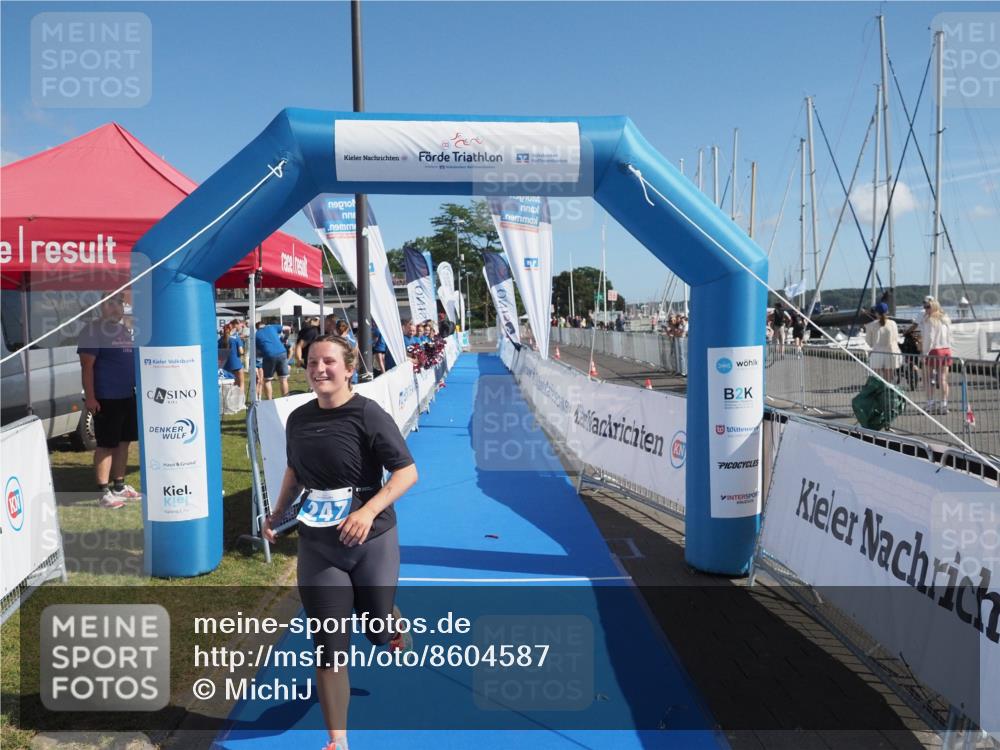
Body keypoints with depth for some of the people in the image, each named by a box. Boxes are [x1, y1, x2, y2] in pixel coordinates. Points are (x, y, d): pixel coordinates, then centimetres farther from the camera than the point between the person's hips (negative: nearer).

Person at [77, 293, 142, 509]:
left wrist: (138, 387, 20)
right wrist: (89, 396, -19)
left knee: (123, 442, 12)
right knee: (106, 445, -4)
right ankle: (105, 492, 1)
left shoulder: (125, 330, 15)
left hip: (128, 396, 8)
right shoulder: (93, 330, -9)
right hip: (105, 398, -8)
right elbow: (87, 365, -14)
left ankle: (119, 486, 22)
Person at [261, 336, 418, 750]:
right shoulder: (298, 419, 3)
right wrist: (277, 514, 13)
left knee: (378, 632, 13)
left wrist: (369, 511, -27)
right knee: (329, 649, 5)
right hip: (317, 547, 4)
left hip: (371, 543, -3)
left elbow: (407, 471, -16)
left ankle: (394, 623, 52)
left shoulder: (368, 414, -14)